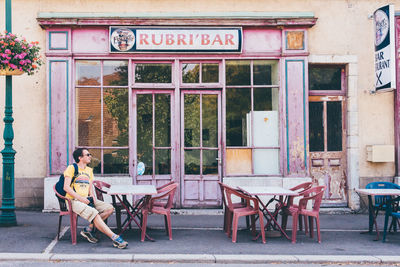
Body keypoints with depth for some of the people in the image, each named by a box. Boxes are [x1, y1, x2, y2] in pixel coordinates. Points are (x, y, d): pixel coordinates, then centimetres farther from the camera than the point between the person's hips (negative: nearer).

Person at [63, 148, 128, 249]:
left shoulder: (89, 170, 21)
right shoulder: (72, 168, -1)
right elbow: (66, 187, -10)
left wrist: (92, 196, 0)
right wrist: (80, 198, -17)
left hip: (86, 199, 8)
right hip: (74, 201, -7)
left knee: (109, 208, -11)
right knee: (94, 213, -31)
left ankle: (89, 229, -11)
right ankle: (114, 238, -34)